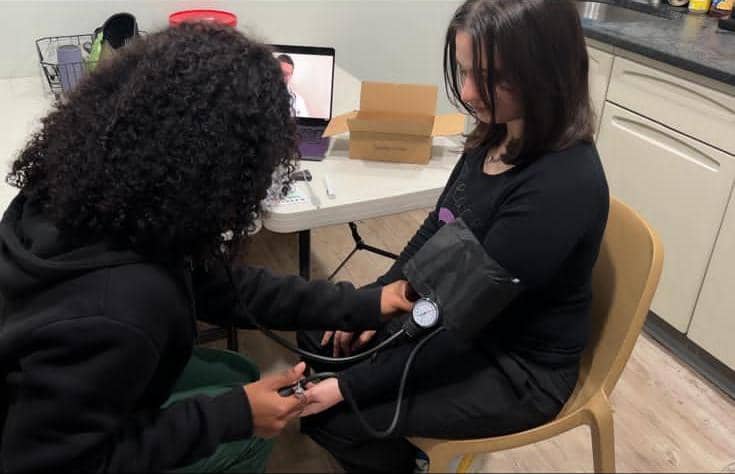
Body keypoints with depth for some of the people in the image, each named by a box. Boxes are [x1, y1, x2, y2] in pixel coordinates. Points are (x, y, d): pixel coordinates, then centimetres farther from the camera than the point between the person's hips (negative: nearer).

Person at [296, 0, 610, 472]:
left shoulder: (561, 188, -32)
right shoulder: (498, 133, -7)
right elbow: (435, 229, 6)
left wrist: (348, 386, -22)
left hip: (516, 367, -8)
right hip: (451, 312, 8)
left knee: (331, 414, -9)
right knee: (318, 335, 10)